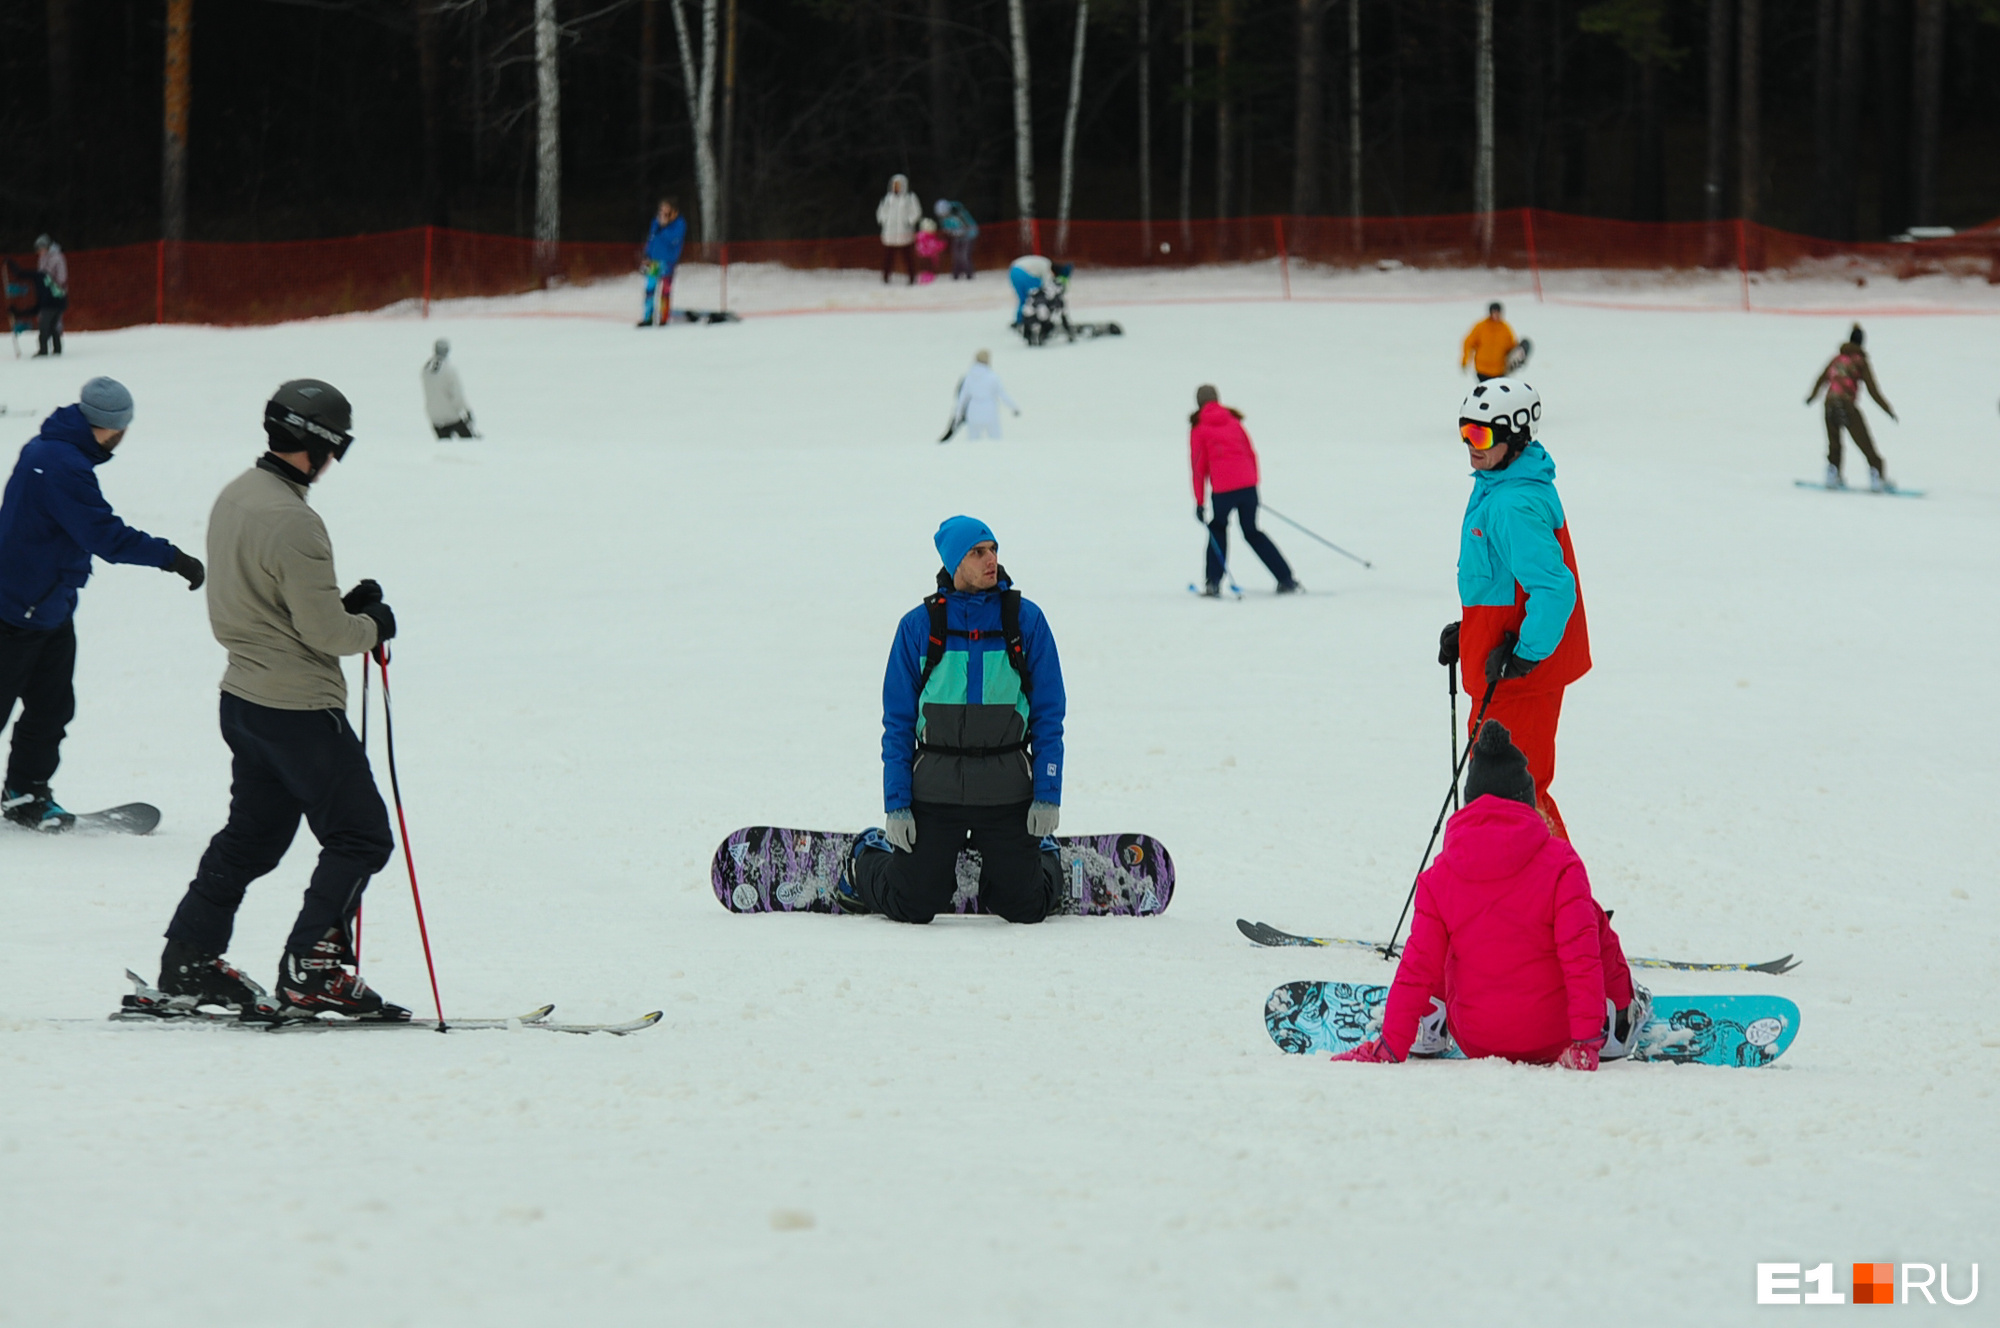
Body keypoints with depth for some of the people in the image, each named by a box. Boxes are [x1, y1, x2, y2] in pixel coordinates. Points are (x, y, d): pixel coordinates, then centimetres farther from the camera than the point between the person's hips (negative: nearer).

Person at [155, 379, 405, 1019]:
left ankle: (188, 961, 22)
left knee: (252, 835, 20)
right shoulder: (292, 522, -23)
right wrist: (371, 625, -1)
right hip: (300, 707, -9)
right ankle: (312, 972, -4)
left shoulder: (234, 497, 6)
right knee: (361, 838, -1)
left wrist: (343, 605, 7)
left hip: (244, 697, 9)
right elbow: (324, 631, -22)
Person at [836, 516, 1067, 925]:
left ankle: (1043, 855, 36)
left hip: (1007, 795, 0)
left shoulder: (1026, 620, 0)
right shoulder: (919, 626, 0)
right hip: (935, 793, 0)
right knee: (913, 906, 2)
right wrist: (896, 804, -4)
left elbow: (1048, 714, 2)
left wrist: (1048, 795, -5)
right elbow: (898, 722, 3)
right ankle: (865, 860, 35)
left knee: (1025, 907, 2)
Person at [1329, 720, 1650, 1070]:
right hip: (1553, 1041, -2)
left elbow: (1417, 968, -5)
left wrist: (1391, 1045, -2)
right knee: (1594, 923, 23)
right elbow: (1581, 953, -16)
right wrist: (1586, 1040, -16)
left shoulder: (1439, 877, -5)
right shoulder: (1560, 862, -11)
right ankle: (1618, 1018, 37)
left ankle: (1430, 1025, 31)